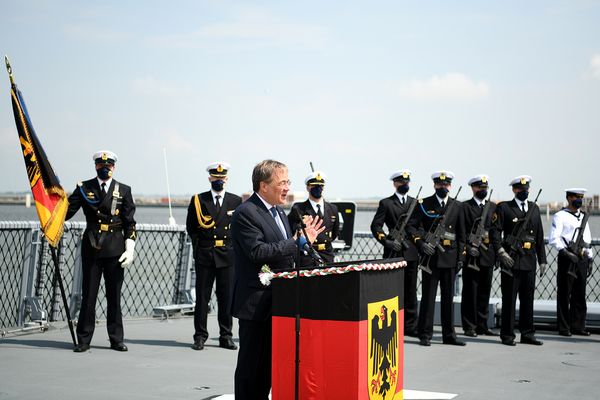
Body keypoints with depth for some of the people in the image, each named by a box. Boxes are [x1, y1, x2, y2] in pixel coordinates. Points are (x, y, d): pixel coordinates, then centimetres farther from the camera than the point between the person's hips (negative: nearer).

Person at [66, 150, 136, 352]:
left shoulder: (123, 190, 7)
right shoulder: (84, 188, 6)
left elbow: (130, 222, 5)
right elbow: (67, 211, 1)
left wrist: (129, 248, -3)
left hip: (115, 248, 0)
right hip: (91, 247, 0)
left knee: (114, 295, 5)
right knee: (88, 294, 1)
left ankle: (116, 339, 12)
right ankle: (84, 339, 7)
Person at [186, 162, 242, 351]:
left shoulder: (236, 201, 8)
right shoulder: (198, 200, 5)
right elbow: (190, 227, 11)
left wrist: (234, 245, 4)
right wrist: (199, 244, 6)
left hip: (227, 255, 1)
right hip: (204, 255, -1)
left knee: (226, 297, 4)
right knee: (202, 297, 1)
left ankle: (226, 336, 12)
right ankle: (200, 336, 8)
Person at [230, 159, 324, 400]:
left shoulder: (278, 212, 16)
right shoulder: (245, 213, -14)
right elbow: (258, 252, -25)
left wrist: (304, 239, 6)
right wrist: (299, 242, -23)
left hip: (277, 301, 9)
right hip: (256, 302, -9)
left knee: (269, 362, 14)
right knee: (251, 363, -1)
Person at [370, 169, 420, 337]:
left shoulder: (415, 203, 14)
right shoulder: (386, 203, 3)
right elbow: (375, 226, -2)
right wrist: (387, 241, -13)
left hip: (411, 253, 3)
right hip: (393, 253, -3)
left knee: (410, 291, 7)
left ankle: (410, 326, 12)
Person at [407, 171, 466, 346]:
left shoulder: (457, 206, 9)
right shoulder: (424, 205, 1)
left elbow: (461, 234, 11)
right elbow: (411, 226, -3)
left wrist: (461, 257, 6)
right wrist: (421, 244, -16)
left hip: (450, 257, 3)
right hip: (431, 256, -3)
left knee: (448, 297, 8)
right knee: (428, 297, 0)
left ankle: (449, 335, 15)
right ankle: (425, 335, 6)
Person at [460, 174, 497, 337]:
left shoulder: (493, 207, 14)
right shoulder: (464, 207, 1)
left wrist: (497, 253, 9)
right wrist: (468, 247, -15)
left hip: (488, 256, 4)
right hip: (471, 256, -4)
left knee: (485, 292, 9)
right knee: (470, 292, -1)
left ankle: (482, 325, 16)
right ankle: (469, 327, 4)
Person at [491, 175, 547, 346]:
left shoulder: (534, 208, 15)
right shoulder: (504, 208, 0)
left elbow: (539, 236, 16)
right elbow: (495, 231, -7)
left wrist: (542, 259, 13)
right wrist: (501, 252, -18)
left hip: (529, 261, 5)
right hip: (511, 260, -5)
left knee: (528, 299, 9)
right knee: (509, 299, -1)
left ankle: (527, 334, 17)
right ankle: (507, 335, 6)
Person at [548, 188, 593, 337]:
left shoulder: (583, 216, 17)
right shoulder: (560, 216, -4)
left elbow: (588, 240, 21)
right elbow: (553, 239, -12)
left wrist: (589, 259, 15)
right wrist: (566, 253, -21)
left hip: (582, 259, 6)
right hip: (567, 258, -6)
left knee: (580, 295, 8)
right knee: (564, 295, -2)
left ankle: (578, 326, 15)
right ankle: (564, 327, 3)